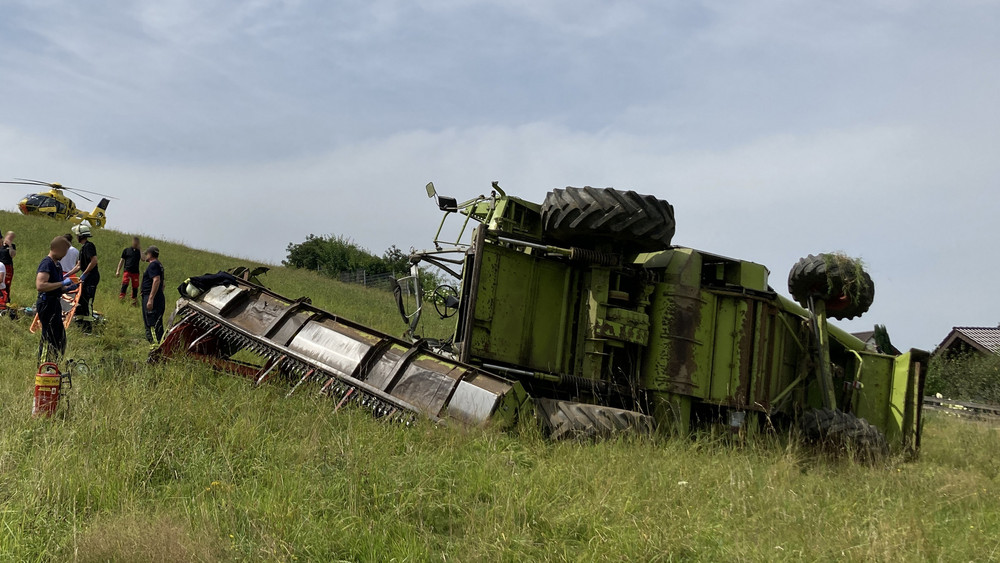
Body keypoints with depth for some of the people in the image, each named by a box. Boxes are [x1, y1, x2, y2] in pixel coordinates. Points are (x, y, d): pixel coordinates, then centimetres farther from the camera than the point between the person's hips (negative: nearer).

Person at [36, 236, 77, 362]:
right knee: (50, 339, -6)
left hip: (55, 304, 10)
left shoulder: (57, 264, 15)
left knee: (60, 338, 16)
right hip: (47, 304, -10)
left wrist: (68, 288, 7)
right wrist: (62, 283, -24)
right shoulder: (46, 264, -16)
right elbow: (40, 285, -30)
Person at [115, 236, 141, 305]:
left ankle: (133, 301, 12)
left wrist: (139, 250, -5)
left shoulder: (138, 251, 11)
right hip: (127, 270, -1)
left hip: (135, 272, 2)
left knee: (135, 287, 2)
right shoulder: (126, 250, 10)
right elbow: (122, 261, 11)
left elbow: (143, 259, -8)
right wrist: (118, 271, 4)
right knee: (125, 283, -22)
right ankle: (121, 296, -23)